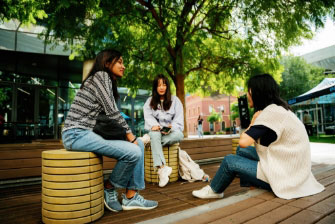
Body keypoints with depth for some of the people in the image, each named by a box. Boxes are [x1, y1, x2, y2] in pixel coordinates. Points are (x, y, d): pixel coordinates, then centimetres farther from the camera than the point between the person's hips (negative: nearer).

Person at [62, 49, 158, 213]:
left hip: (91, 132, 10)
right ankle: (109, 189, 3)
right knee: (134, 152, -23)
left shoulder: (109, 81, 21)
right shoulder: (101, 75, -7)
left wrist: (128, 135, 5)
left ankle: (131, 197, 3)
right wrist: (128, 133, -6)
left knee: (139, 144, 4)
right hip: (77, 134, -10)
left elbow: (109, 114, 16)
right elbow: (111, 111, -15)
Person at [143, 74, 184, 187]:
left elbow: (179, 118, -2)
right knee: (154, 134, -36)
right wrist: (154, 125, -26)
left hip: (171, 131, 1)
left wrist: (171, 127, -22)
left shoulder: (175, 100, 8)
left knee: (179, 135, -34)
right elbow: (148, 116, -4)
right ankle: (162, 168, -48)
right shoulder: (149, 101, 11)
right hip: (156, 131, 0)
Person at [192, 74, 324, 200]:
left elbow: (243, 141, -22)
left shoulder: (271, 112, -20)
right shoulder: (279, 109, 10)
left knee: (230, 161, -6)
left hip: (284, 176, -10)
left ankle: (214, 191, 18)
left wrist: (254, 120, -10)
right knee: (241, 151, 12)